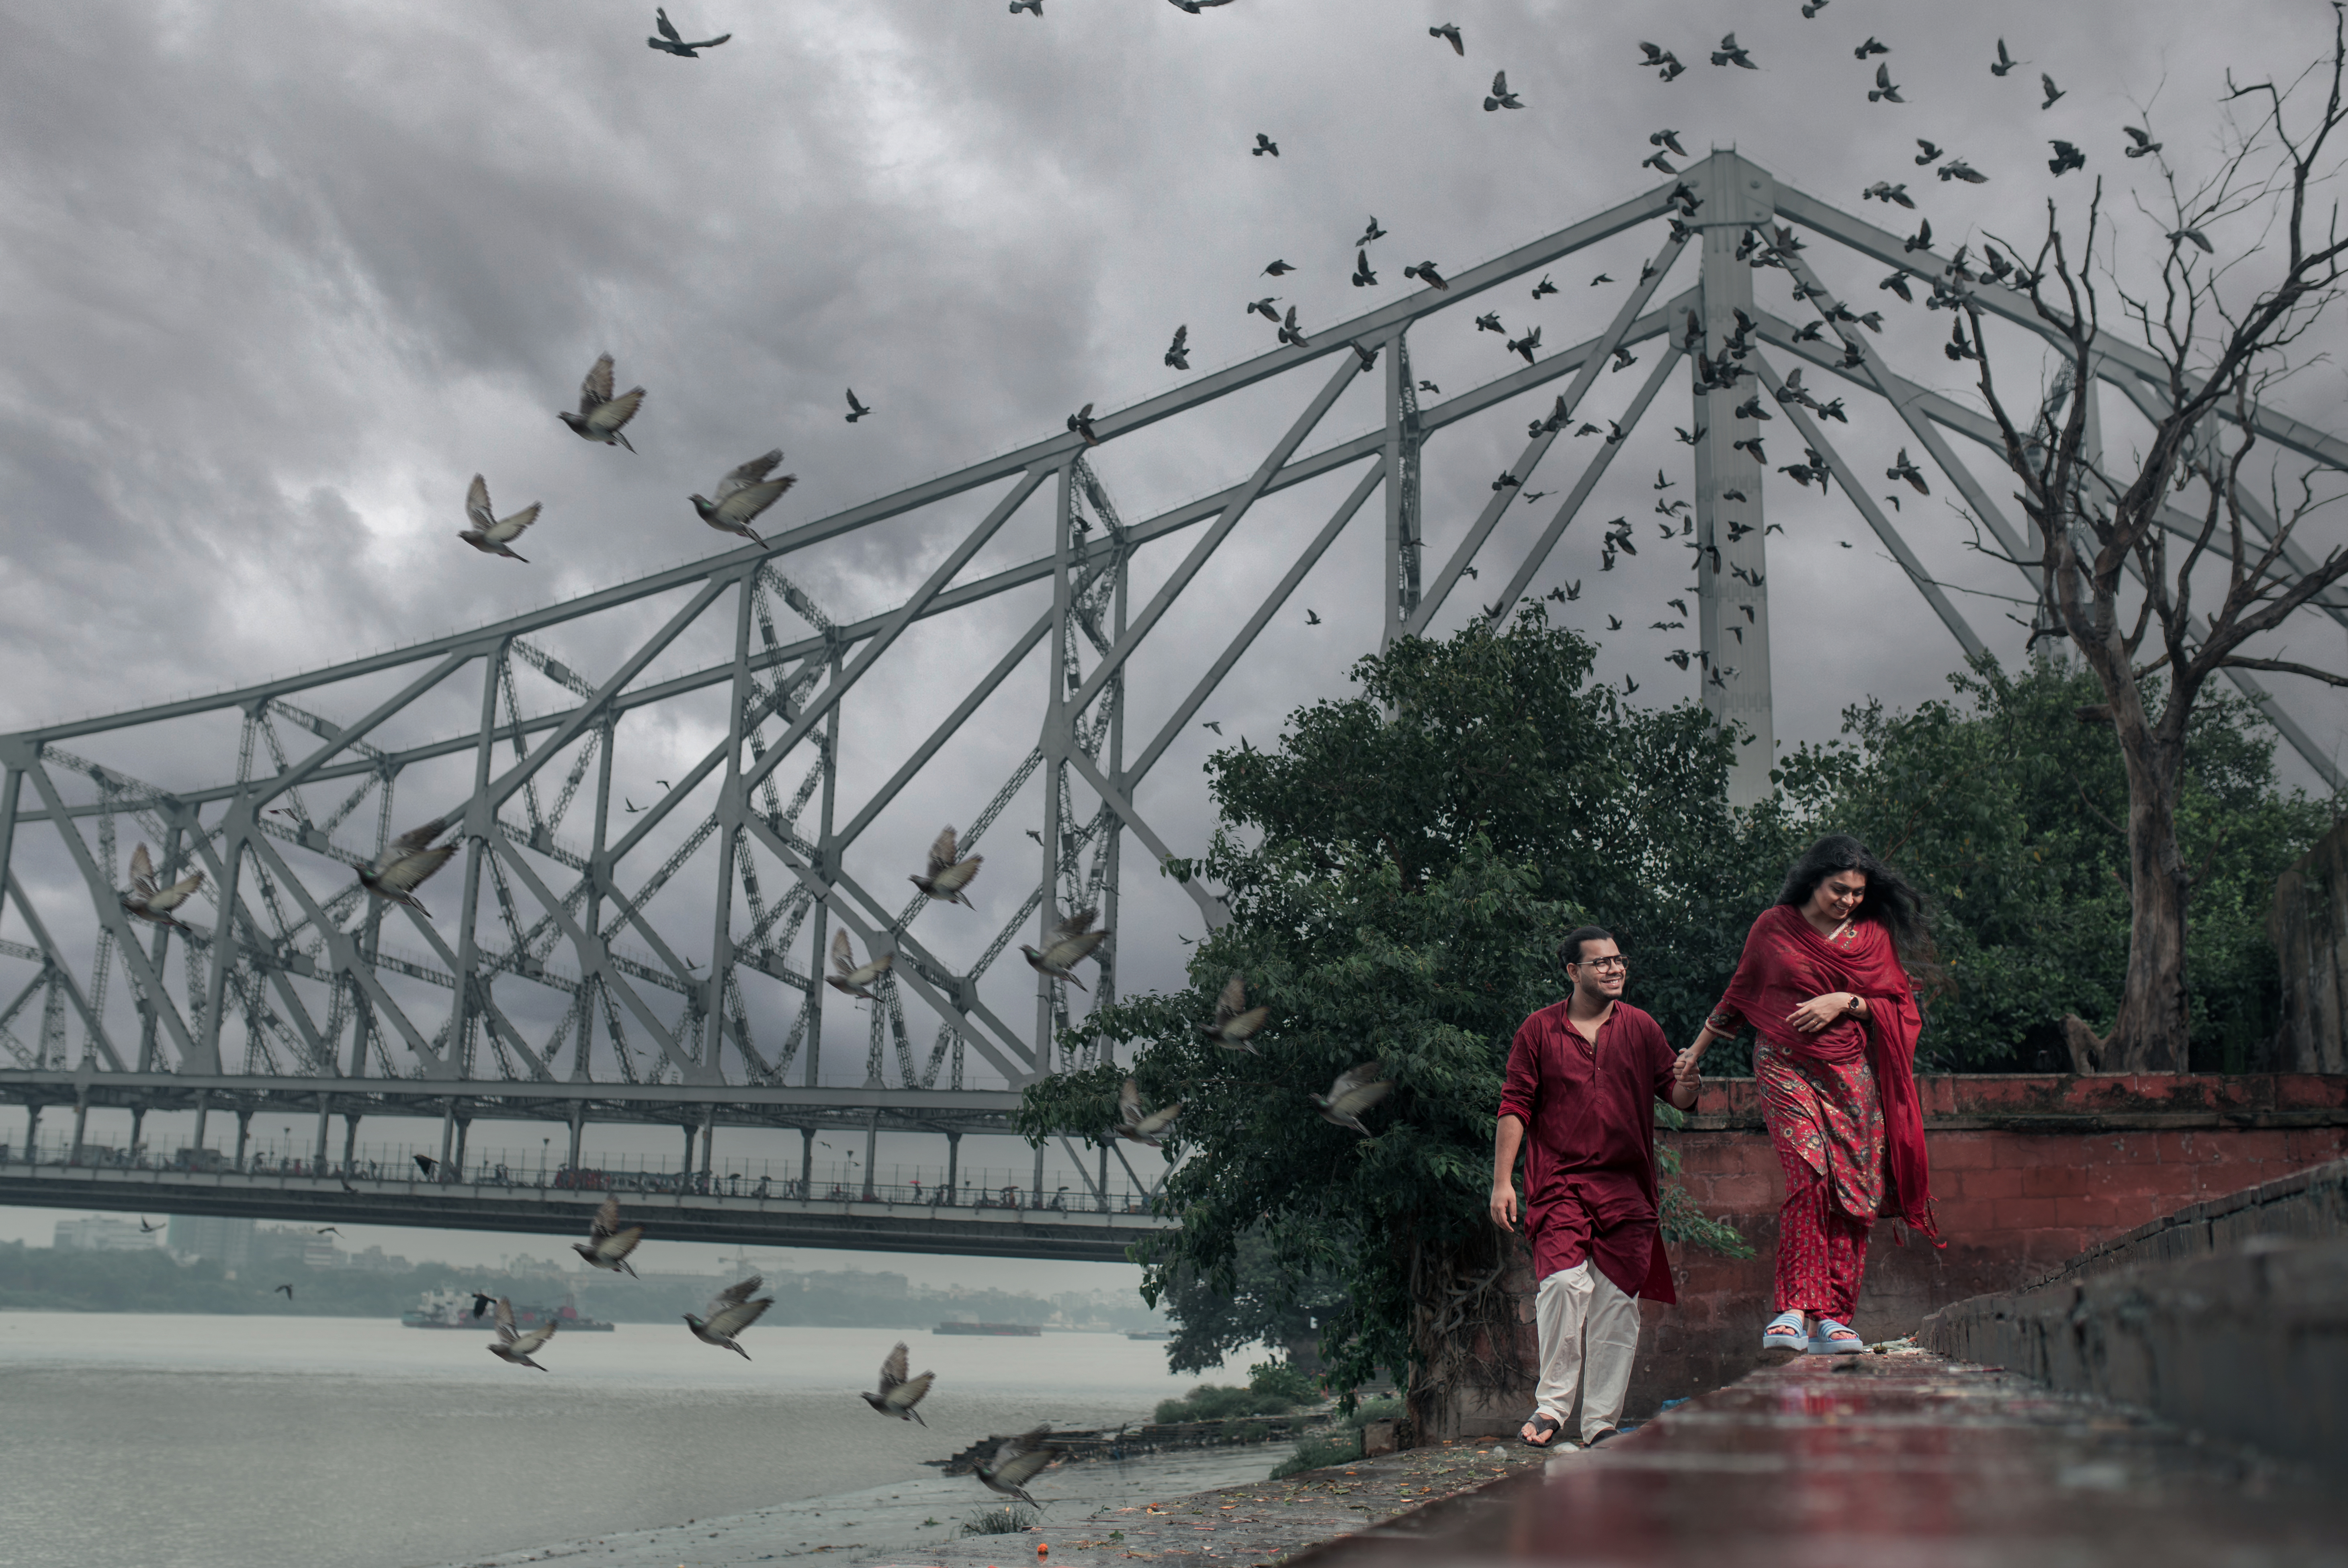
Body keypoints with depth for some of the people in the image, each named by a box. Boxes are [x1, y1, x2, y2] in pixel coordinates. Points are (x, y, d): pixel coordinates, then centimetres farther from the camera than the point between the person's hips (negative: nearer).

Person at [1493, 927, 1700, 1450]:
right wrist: (1502, 1180, -3)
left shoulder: (1640, 1028, 10)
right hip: (1559, 1183, -2)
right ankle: (1551, 1405, -6)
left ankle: (1601, 1424, 10)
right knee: (1565, 1282, -20)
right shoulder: (1540, 1030, 5)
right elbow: (1515, 1107, 4)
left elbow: (1676, 1094, 11)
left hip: (1627, 1186, 2)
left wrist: (1685, 1087, -14)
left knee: (1617, 1303, 1)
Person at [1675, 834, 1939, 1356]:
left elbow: (1902, 1008, 9)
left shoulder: (1874, 934, 10)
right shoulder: (1774, 927, 5)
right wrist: (1695, 1052, 20)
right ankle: (1795, 1309, -20)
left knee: (1853, 1193, -4)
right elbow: (1740, 995, 15)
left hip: (1853, 1074, 3)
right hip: (1787, 1067, -3)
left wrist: (1846, 1002, -7)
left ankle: (1832, 1319, 3)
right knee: (1810, 1177, -20)